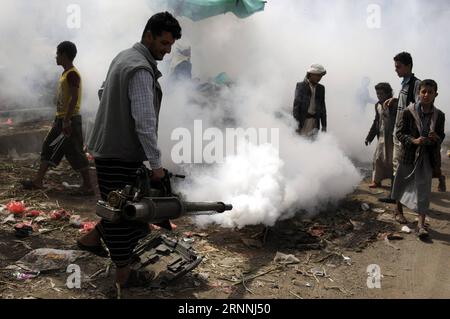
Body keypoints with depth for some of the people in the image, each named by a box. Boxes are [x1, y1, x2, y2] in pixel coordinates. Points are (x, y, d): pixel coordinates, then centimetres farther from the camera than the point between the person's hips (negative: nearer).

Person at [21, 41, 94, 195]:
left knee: (75, 153, -6)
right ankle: (38, 181, 19)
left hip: (70, 120, -10)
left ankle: (88, 186, 1)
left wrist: (66, 121, -25)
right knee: (49, 147, 12)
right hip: (61, 119, 10)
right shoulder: (65, 73, 16)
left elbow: (74, 98, -22)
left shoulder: (72, 74, -15)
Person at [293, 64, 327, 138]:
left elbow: (322, 107, 14)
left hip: (315, 120, 4)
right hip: (303, 119, -4)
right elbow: (296, 104, -7)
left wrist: (324, 125, 10)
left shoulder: (321, 88, 11)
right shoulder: (301, 86, -3)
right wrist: (296, 122, -14)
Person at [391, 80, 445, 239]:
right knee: (403, 185, 16)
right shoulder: (408, 112, -10)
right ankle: (399, 211, 39)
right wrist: (414, 141, -22)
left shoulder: (439, 115, -2)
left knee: (423, 189, -4)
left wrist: (436, 138, -17)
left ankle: (421, 223, -3)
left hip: (427, 157, 1)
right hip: (409, 155, -1)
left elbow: (441, 137, 6)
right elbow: (399, 133, -7)